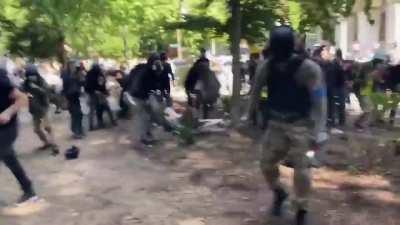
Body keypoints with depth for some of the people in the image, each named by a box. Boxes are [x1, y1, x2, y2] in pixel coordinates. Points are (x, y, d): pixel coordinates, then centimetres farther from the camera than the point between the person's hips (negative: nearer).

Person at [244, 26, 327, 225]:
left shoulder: (308, 68, -19)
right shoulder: (266, 67, -6)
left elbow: (319, 100, -22)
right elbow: (256, 91, 9)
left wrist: (320, 130, -28)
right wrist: (248, 115, 11)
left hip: (300, 125, -4)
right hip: (276, 123, 4)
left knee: (301, 167, -7)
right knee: (267, 163, 8)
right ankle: (279, 193, 37)